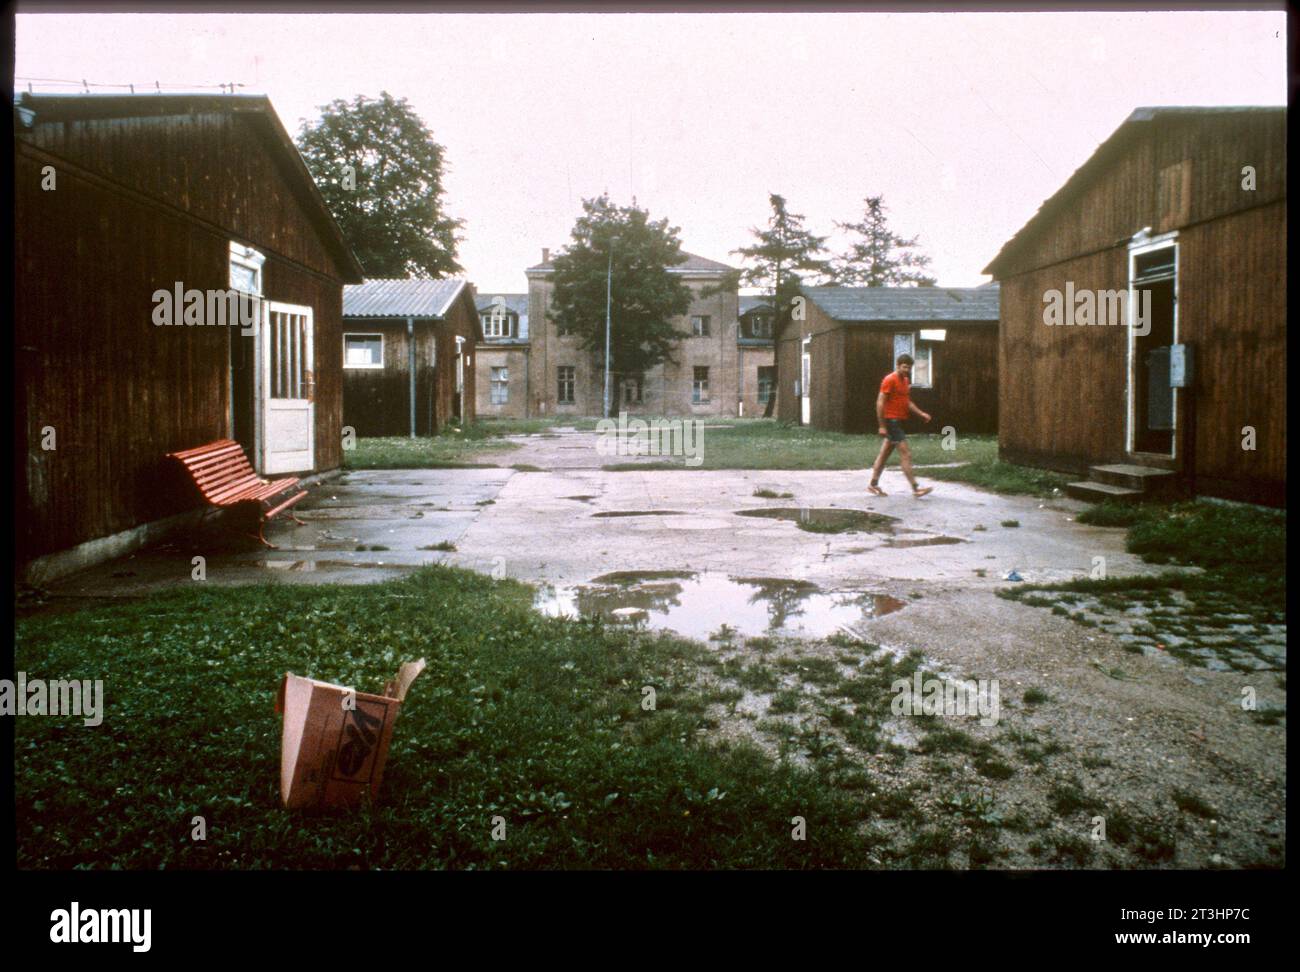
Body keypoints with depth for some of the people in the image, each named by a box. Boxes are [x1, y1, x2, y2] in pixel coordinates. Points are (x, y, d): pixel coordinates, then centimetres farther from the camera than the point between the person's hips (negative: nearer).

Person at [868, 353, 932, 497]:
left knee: (884, 454, 12)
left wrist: (921, 413, 9)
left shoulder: (905, 381, 14)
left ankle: (873, 485, 19)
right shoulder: (890, 380, -14)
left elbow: (907, 402, 23)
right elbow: (880, 402, -16)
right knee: (906, 453, -11)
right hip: (891, 421, -9)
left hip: (898, 421, 9)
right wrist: (882, 425, -19)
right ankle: (915, 488, -10)